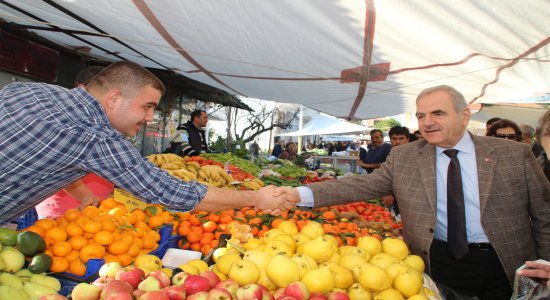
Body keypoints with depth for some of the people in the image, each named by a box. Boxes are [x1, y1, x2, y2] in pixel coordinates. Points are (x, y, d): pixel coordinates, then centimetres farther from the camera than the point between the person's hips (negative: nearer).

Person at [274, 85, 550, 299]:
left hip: (504, 268, 1)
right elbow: (361, 185, -11)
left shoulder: (515, 154, -3)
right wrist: (301, 194, -23)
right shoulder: (403, 157, -3)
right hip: (438, 266, 0)